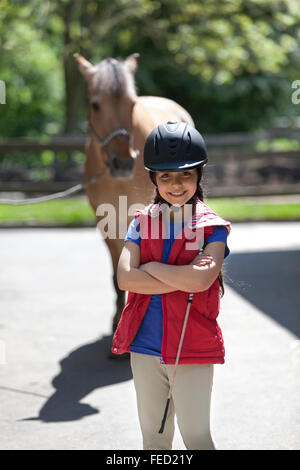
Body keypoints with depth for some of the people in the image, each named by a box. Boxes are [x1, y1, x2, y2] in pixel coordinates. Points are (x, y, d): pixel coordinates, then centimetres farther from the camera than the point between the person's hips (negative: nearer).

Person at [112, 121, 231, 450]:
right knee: (154, 438, 16)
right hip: (145, 347, 4)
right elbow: (124, 278, -11)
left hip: (192, 350, -4)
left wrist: (152, 267, -12)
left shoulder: (212, 227, -6)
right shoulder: (142, 223, 4)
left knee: (196, 438, 3)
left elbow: (202, 279, -24)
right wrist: (182, 280, -18)